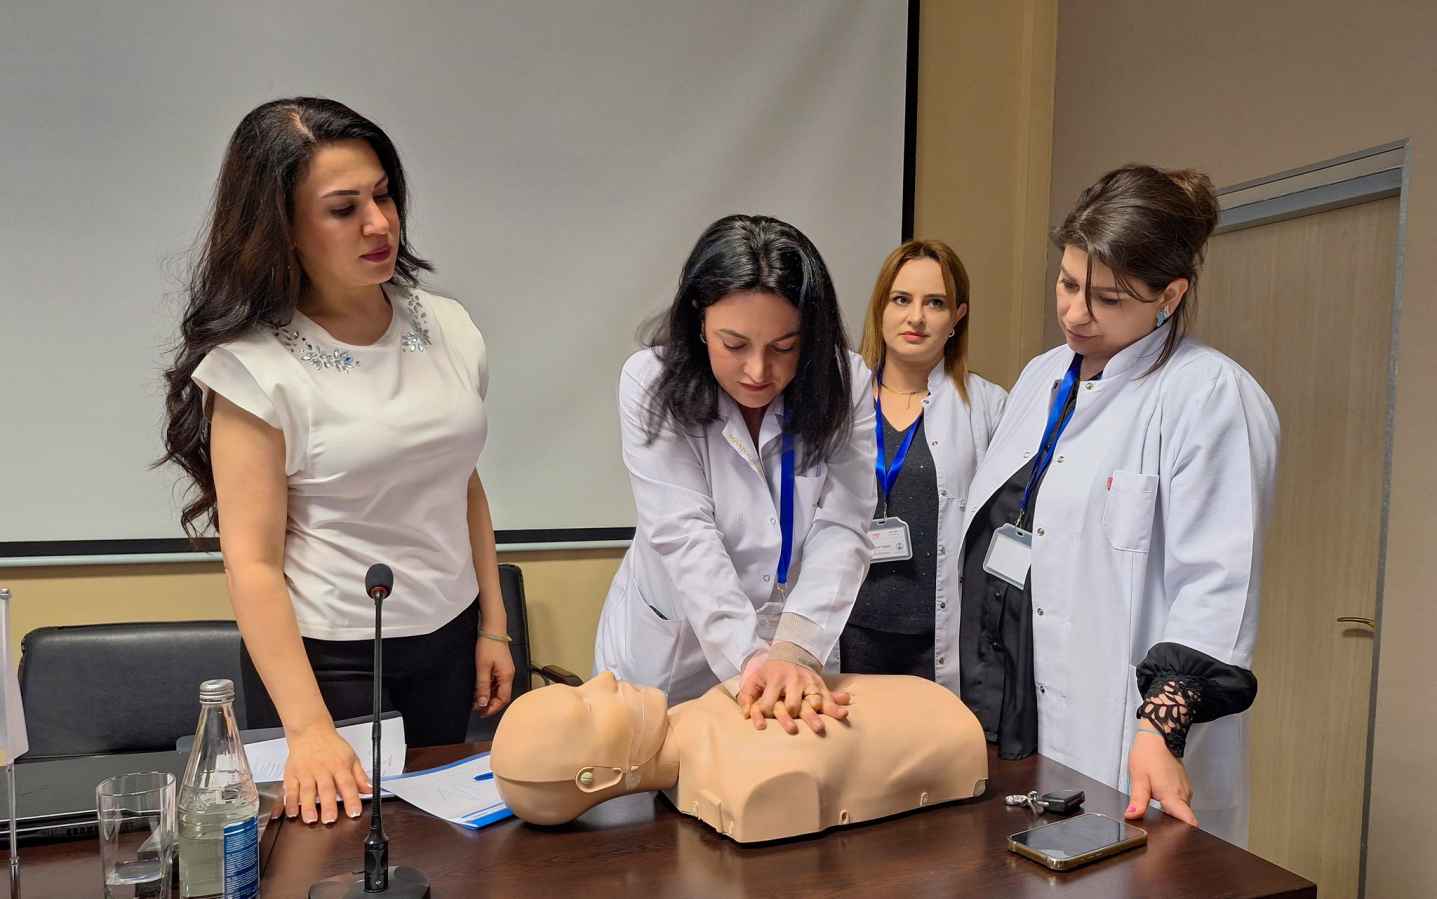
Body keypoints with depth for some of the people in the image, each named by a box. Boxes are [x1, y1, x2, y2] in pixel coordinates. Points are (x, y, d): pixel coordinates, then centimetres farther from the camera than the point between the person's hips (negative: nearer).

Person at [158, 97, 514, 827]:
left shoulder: (447, 327, -1)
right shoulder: (256, 366, -16)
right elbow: (252, 561, -17)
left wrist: (493, 626, 9)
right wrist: (308, 728, -22)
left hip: (447, 644, 5)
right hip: (325, 657, -4)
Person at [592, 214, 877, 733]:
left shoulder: (843, 388, -14)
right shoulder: (653, 384, -20)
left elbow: (841, 530, -21)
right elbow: (683, 536, -26)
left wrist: (793, 651, -36)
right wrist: (750, 657, -37)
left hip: (794, 646, 1)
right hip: (667, 650, -1)